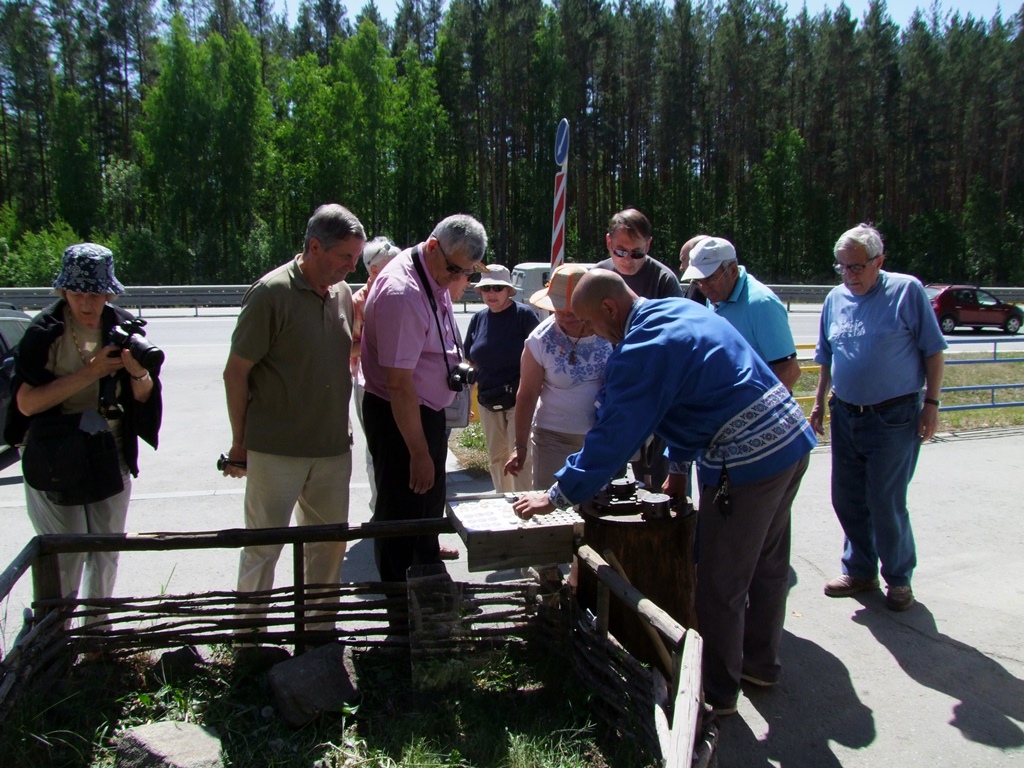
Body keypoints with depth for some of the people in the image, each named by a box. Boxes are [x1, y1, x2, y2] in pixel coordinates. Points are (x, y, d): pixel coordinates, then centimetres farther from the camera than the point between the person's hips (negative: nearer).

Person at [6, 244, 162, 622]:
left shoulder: (123, 326, -3)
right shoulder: (44, 331, -11)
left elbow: (143, 397, 1)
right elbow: (26, 403, -18)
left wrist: (139, 373, -22)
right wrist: (89, 373, -26)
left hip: (110, 458, 4)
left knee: (106, 555, 14)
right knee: (65, 561, 0)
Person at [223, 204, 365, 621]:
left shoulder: (342, 293, 6)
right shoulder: (271, 293, -13)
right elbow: (236, 372, -10)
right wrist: (240, 442, -7)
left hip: (333, 447, 6)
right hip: (275, 450, -6)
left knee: (330, 543, 15)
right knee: (263, 546, 6)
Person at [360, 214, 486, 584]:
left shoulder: (436, 276, 2)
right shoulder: (402, 292, -28)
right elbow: (399, 383, -28)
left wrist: (453, 361, 8)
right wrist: (419, 453, -25)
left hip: (428, 409, 10)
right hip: (398, 417, -10)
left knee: (430, 502, 24)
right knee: (403, 514, 2)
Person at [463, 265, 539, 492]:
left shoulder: (524, 314, -9)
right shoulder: (478, 318, 6)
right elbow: (471, 360, 16)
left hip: (519, 399, -6)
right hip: (488, 401, 6)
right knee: (496, 457, 14)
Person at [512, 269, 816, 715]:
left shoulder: (641, 350, -18)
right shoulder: (680, 310, 12)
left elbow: (614, 436, -18)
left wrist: (557, 497, -9)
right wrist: (678, 464, 25)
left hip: (746, 463, -10)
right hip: (791, 440, 10)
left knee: (720, 586, 6)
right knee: (768, 564, 23)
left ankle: (717, 693, 23)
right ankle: (761, 662, 42)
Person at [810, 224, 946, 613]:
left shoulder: (907, 291, -7)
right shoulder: (835, 298, 8)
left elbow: (933, 351, -5)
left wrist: (931, 403, -9)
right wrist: (819, 402, 17)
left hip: (893, 417, -5)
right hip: (845, 416, 6)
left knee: (886, 504, -1)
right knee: (847, 500, 11)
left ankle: (898, 577, 21)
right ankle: (860, 570, 30)